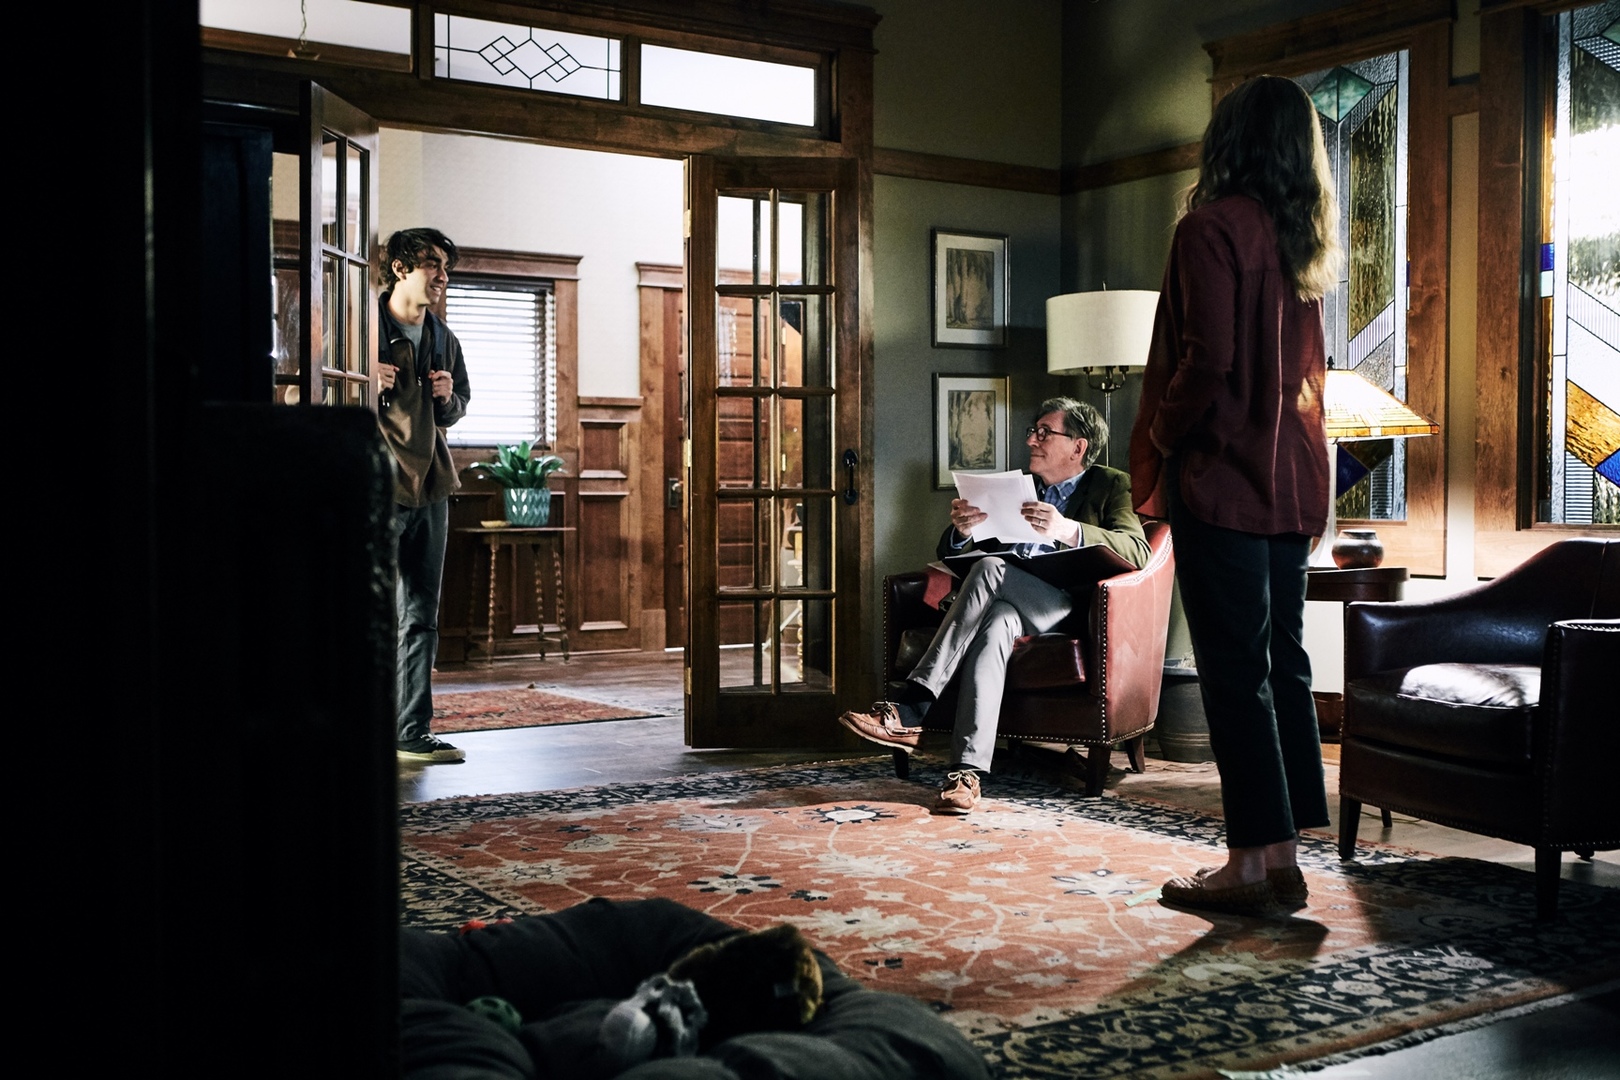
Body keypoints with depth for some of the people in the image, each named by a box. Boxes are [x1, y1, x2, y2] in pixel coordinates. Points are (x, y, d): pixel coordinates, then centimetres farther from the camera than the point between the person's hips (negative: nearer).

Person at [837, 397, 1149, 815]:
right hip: (1002, 603, 4)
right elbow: (949, 553, 20)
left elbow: (1137, 551, -8)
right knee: (995, 624, -35)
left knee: (989, 569, -32)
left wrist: (1066, 530, -25)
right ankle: (967, 773, -48)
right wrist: (961, 530, -6)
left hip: (1064, 605, -3)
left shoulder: (1111, 486, 12)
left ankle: (909, 710, -37)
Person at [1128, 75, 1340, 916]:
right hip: (1291, 478, 8)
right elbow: (1307, 366, 17)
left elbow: (1208, 361, -19)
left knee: (1233, 667, -5)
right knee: (1283, 660, 9)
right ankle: (1283, 854, 14)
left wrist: (1160, 436, -4)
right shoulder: (1301, 240, 14)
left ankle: (1255, 861, -2)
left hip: (1222, 474, -8)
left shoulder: (1214, 226, -10)